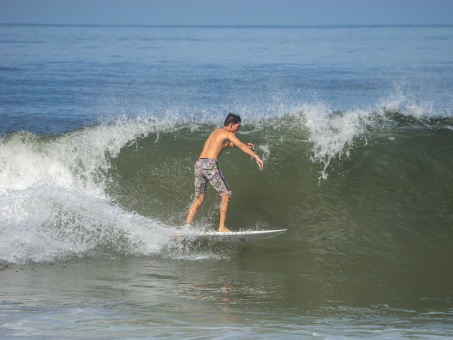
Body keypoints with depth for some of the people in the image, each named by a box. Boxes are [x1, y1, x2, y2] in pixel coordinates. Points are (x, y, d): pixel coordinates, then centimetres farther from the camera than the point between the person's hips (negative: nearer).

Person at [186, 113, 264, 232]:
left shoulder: (216, 131, 27)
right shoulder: (228, 133, 1)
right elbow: (241, 145, -12)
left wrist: (245, 145, 37)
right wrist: (256, 157, -16)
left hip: (199, 164, 8)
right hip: (210, 164, -8)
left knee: (199, 198, 13)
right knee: (225, 195, 1)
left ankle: (187, 226, 4)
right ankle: (222, 227, -3)